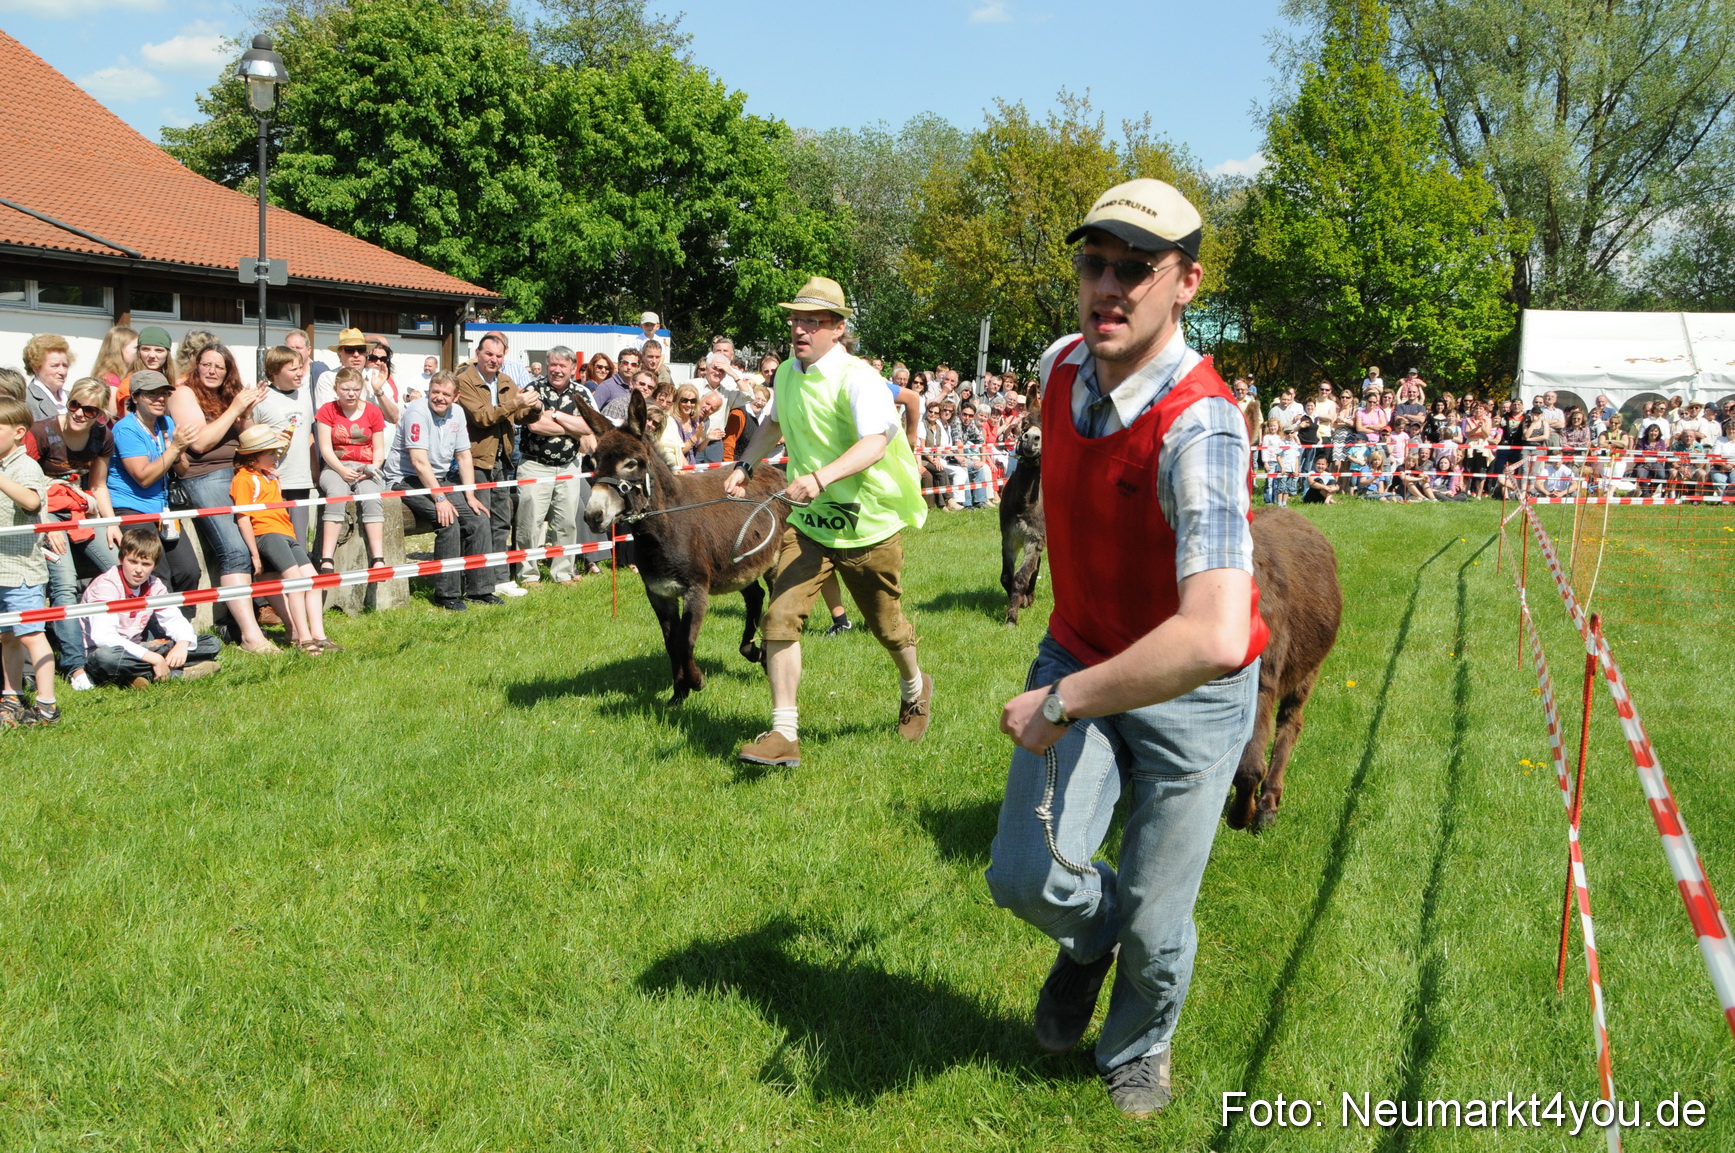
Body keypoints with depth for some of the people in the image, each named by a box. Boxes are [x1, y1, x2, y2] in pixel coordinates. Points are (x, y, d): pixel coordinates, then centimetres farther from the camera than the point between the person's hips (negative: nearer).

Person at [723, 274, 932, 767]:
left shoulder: (858, 379, -18)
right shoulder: (786, 374, 5)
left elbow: (874, 442, -35)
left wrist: (819, 478, -49)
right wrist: (744, 464, 14)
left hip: (869, 527, -5)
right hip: (807, 524, 5)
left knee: (887, 625, 13)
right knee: (779, 617, -12)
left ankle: (914, 689, 45)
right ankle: (783, 734, -6)